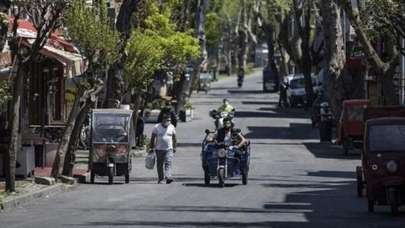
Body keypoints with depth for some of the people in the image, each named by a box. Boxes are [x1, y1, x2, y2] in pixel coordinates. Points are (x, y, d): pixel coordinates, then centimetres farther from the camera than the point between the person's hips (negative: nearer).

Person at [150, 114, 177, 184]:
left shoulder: (172, 127, 6)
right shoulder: (156, 127, -1)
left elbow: (174, 138, 14)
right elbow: (153, 138, 2)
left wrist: (174, 147, 12)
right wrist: (151, 148, -1)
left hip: (169, 149, 0)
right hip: (159, 149, 0)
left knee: (168, 163, -14)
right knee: (159, 165, 6)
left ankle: (168, 177, -25)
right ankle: (160, 178, 18)